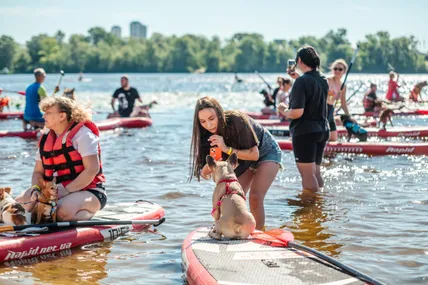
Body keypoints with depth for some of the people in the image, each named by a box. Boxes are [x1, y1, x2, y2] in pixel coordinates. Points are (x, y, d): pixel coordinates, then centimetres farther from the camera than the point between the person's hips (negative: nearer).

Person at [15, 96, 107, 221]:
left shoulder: (82, 134, -9)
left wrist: (66, 190, -22)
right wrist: (36, 189, -7)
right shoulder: (45, 138, 12)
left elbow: (92, 170, -17)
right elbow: (38, 172, 15)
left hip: (87, 191, -8)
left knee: (63, 211, -38)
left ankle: (88, 214, -4)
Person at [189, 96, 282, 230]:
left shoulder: (237, 120, -35)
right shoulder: (207, 134, -19)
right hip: (245, 158, 6)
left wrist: (227, 149, -41)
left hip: (266, 152, -6)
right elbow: (204, 172, -19)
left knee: (255, 197, -20)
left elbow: (254, 154, -31)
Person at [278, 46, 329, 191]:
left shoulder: (302, 82, -18)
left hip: (305, 132, -8)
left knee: (308, 175, -3)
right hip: (322, 130, 8)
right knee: (316, 172, 19)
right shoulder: (322, 80, 6)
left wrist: (283, 110, -5)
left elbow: (297, 112, -24)